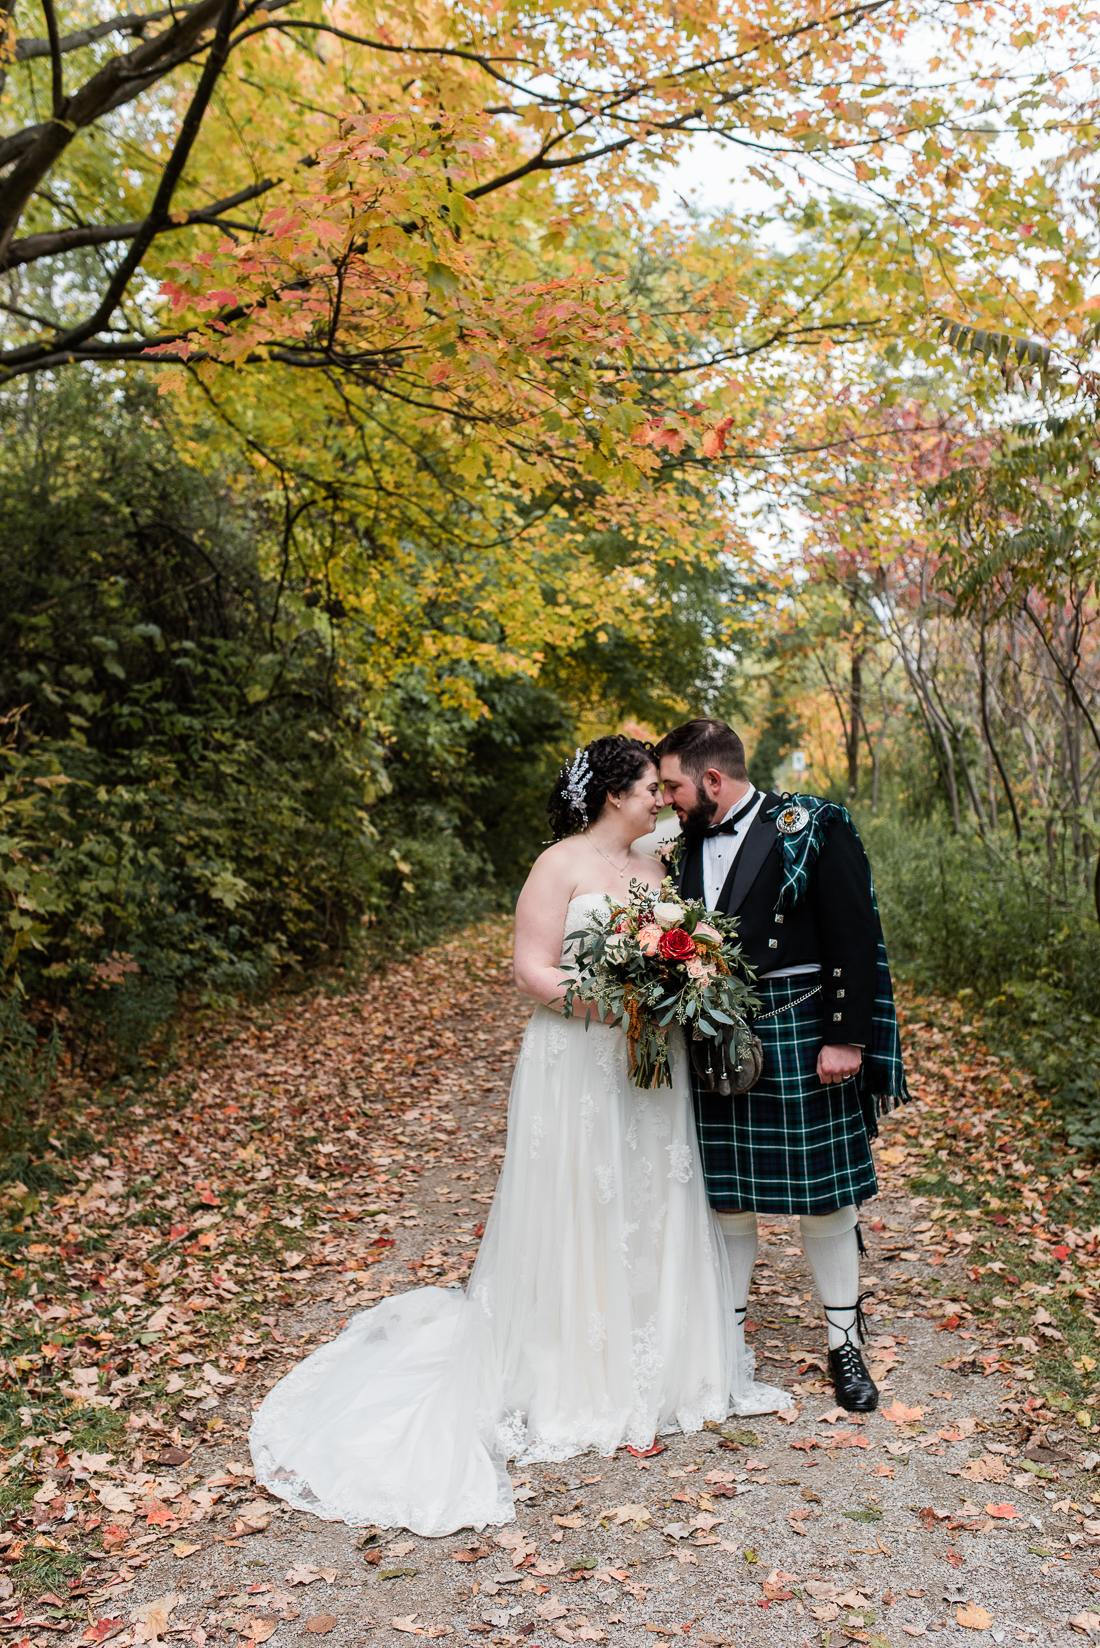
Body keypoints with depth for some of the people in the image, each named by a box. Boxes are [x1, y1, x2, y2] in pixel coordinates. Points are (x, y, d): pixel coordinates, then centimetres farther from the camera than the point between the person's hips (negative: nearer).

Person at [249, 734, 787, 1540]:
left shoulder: (655, 867, 12)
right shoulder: (561, 865, -9)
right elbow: (534, 971, -13)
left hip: (651, 1068, 7)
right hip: (578, 1069, -7)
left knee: (652, 1214, 13)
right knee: (578, 1218, 2)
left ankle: (654, 1368, 29)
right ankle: (577, 1382, 17)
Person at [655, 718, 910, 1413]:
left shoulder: (812, 829, -9)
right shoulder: (689, 845, 9)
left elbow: (857, 939, -11)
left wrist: (847, 1039, -15)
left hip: (802, 1040, -4)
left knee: (825, 1198, 8)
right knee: (727, 1198, 12)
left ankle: (845, 1341, 26)